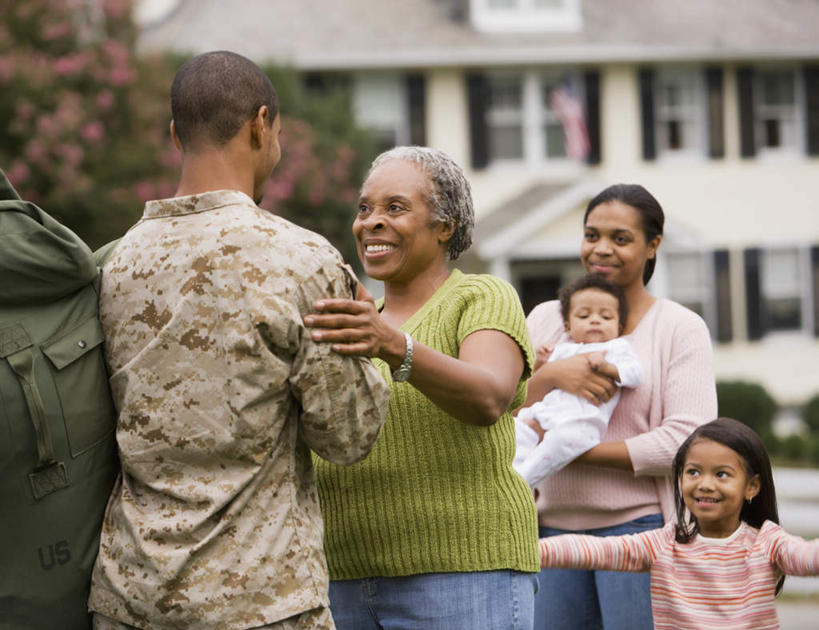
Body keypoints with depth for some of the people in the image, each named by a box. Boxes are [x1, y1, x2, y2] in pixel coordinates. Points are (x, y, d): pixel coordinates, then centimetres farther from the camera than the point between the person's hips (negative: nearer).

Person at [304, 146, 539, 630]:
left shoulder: (484, 300, -3)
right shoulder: (363, 327, 19)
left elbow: (488, 399, -24)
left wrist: (394, 349, -42)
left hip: (463, 576, -7)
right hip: (351, 585, 7)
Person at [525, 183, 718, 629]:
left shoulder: (680, 328, 2)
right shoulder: (546, 318, 14)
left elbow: (686, 441, -10)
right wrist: (548, 375, -14)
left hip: (637, 525, -4)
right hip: (553, 524, 4)